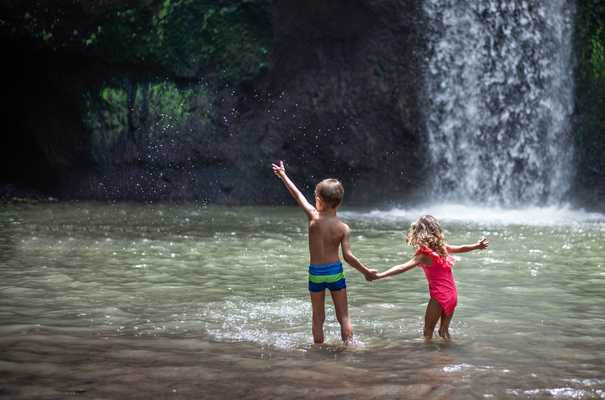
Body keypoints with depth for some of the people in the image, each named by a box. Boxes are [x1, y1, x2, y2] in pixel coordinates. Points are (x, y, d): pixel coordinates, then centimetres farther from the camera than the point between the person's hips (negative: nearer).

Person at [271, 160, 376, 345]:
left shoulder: (314, 217, -10)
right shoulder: (343, 228, -9)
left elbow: (297, 194, 0)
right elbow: (348, 256, -11)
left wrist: (283, 175, 13)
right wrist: (366, 271, 1)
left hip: (316, 273, 0)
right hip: (335, 272, 0)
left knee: (318, 318, 11)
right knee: (343, 316, 9)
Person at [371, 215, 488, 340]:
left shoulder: (424, 255, -14)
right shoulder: (443, 247, 4)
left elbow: (403, 268, -27)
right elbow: (461, 249, 21)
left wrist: (379, 275, -35)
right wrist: (477, 246, 41)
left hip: (439, 296, -6)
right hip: (452, 294, 6)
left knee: (428, 332, 2)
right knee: (444, 331, 18)